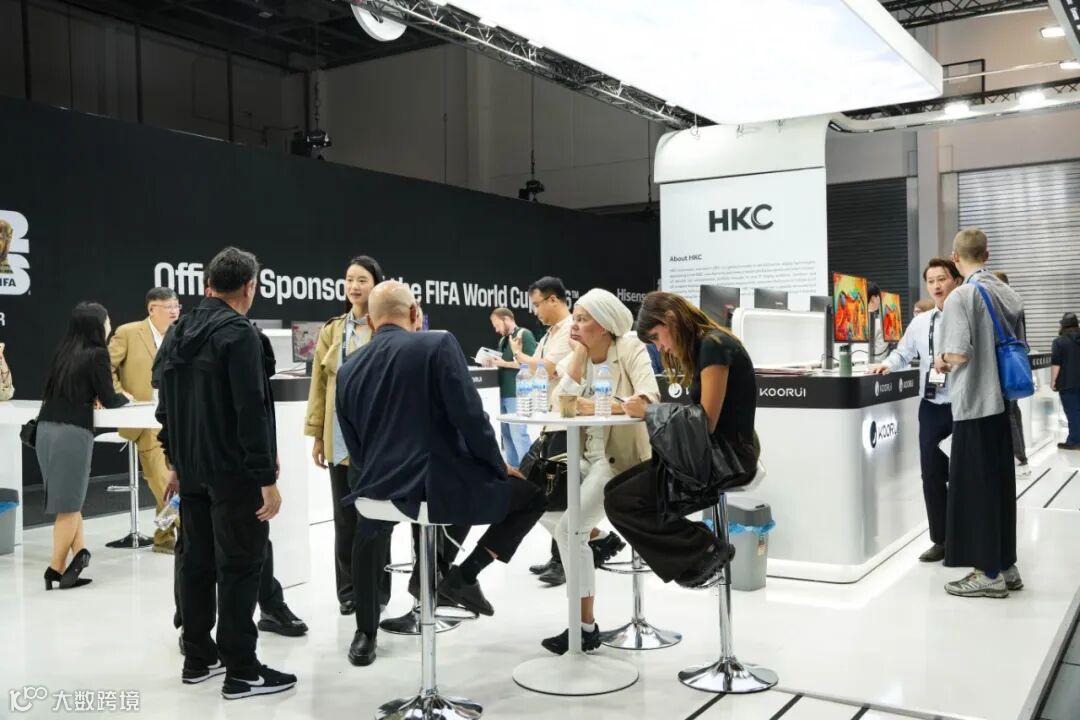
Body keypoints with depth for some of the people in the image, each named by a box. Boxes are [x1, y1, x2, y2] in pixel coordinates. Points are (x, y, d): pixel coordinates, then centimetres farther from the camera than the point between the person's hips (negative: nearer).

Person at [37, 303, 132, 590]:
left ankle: (79, 552, 12)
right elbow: (109, 399, -3)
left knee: (66, 499, 15)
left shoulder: (64, 351, 13)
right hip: (73, 432, -6)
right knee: (68, 503, 2)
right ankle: (56, 568, 5)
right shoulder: (96, 354, -5)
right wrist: (125, 397, 16)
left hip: (46, 428, 6)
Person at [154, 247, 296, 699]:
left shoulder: (178, 332, 11)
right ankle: (241, 672, 2)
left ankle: (198, 658, 24)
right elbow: (252, 411, -21)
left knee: (196, 561, 14)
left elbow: (166, 404, 16)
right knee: (240, 567, -3)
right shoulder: (239, 333, -15)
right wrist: (267, 477, -19)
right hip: (234, 472, -8)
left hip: (192, 469, 8)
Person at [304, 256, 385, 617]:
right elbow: (320, 384, 9)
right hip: (340, 438, 3)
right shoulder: (331, 331, 9)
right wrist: (317, 435, 5)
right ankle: (348, 591, 21)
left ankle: (376, 591, 19)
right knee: (345, 516, 9)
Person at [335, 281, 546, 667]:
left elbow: (355, 447, 13)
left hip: (382, 488, 6)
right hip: (442, 484, -5)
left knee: (368, 535, 40)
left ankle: (366, 633, 42)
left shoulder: (348, 370, 8)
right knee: (534, 493, 14)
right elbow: (469, 416, -14)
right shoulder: (439, 344, -7)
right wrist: (499, 467, 1)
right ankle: (464, 575, 8)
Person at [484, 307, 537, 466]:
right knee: (507, 433, 9)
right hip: (504, 393, 8)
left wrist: (504, 363, -15)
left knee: (519, 433, -9)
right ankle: (513, 468, 15)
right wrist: (494, 364, 3)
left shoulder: (524, 335, -6)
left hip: (517, 394, -8)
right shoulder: (503, 340, 18)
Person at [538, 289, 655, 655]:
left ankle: (586, 627, -8)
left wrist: (602, 407, -36)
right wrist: (579, 354, -12)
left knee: (568, 527, -19)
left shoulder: (630, 349, -9)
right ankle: (598, 536, 17)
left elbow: (650, 399, -24)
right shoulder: (575, 355, 7)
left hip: (620, 458, -7)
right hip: (586, 456, 7)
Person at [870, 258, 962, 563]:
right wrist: (887, 364, 0)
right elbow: (903, 353, 19)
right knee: (932, 475, 9)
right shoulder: (920, 323, 9)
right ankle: (940, 540, 22)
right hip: (931, 408, 5)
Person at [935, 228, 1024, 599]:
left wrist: (940, 360, 0)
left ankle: (990, 573, 5)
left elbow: (959, 353, -21)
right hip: (1002, 401, 7)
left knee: (975, 488, 0)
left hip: (973, 404, -7)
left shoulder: (961, 296, -14)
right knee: (1001, 484, 14)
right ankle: (1006, 565, 22)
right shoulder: (1010, 295, 9)